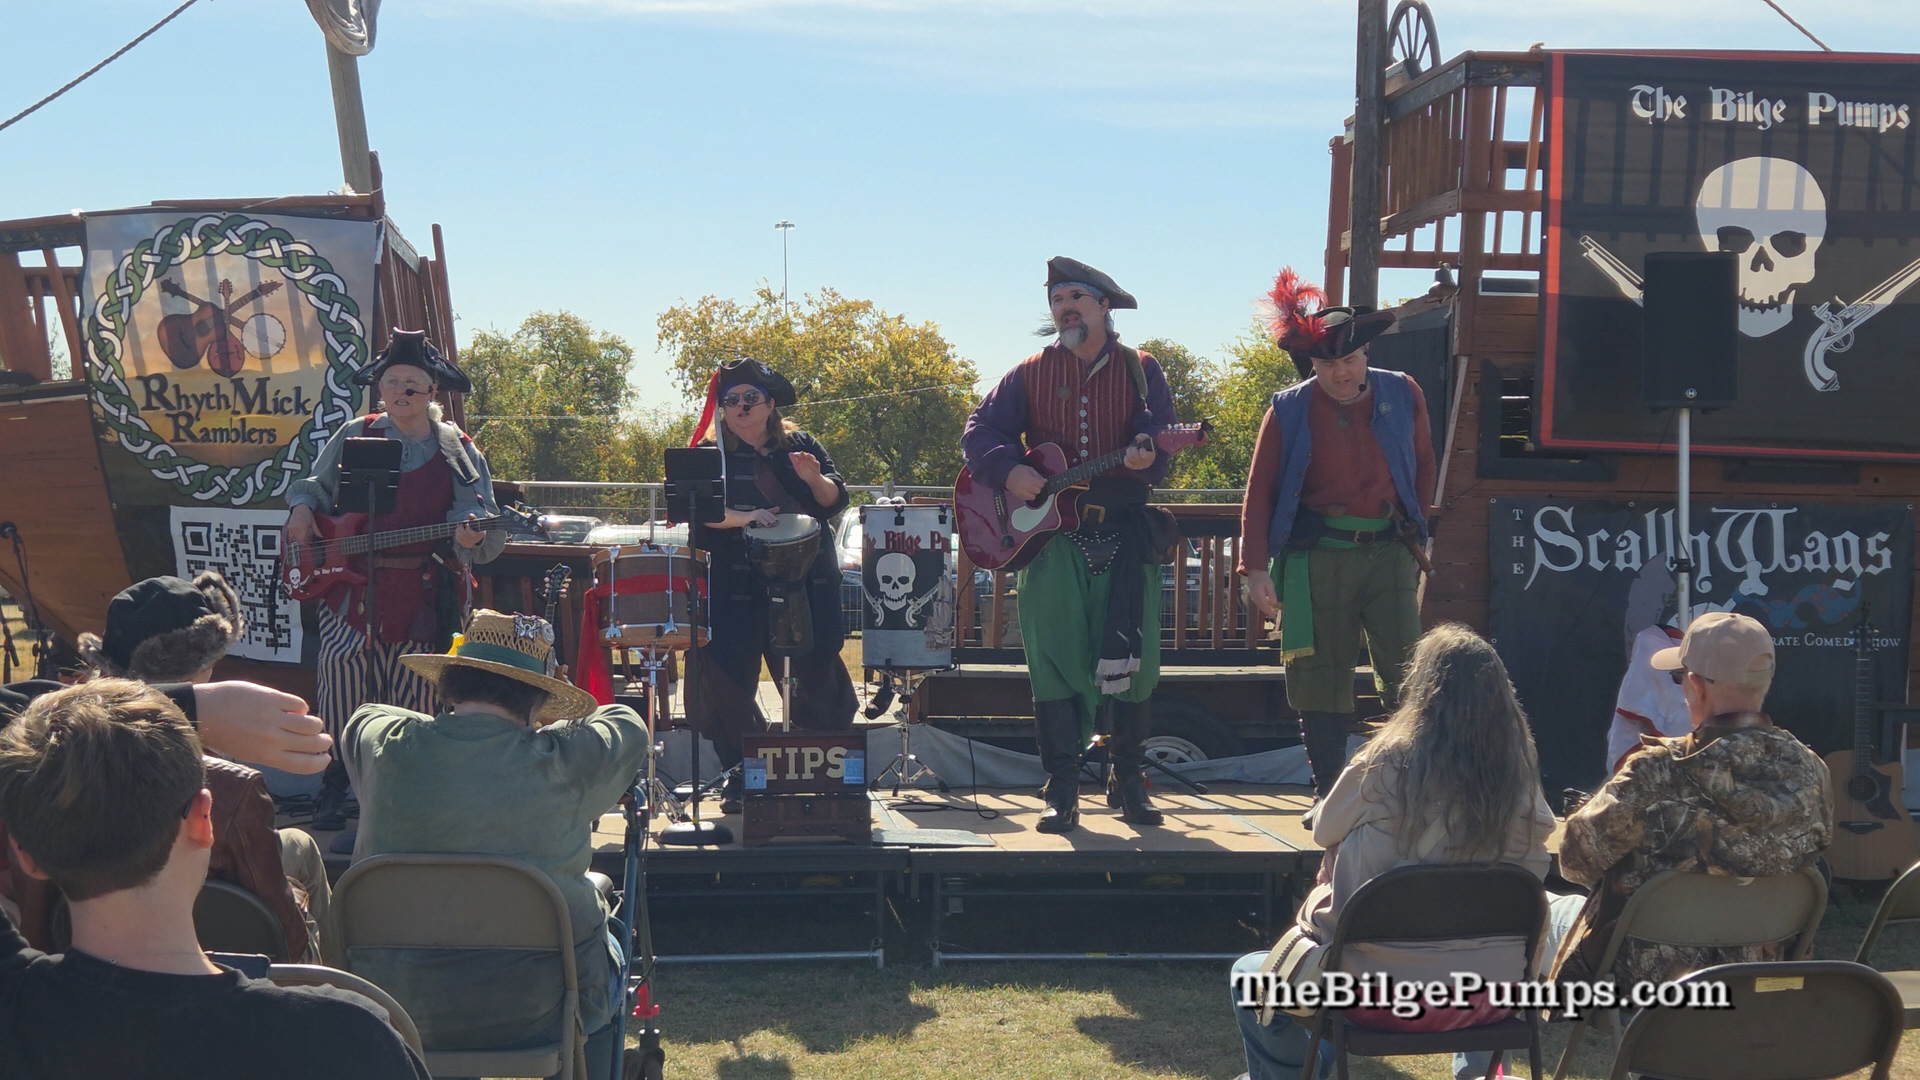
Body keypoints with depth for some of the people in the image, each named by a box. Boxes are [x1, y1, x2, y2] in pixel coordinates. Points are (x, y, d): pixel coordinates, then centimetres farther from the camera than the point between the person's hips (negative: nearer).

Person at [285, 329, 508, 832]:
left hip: (422, 598, -1)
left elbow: (489, 535, 0)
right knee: (342, 694, 1)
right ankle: (333, 793, 22)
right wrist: (302, 508, 1)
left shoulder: (458, 453, 5)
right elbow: (314, 486, 22)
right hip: (348, 590, 1)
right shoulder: (354, 436, 9)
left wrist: (470, 537, -22)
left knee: (413, 704, 3)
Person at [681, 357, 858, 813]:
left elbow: (835, 501, 7)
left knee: (816, 672, -5)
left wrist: (816, 479, -14)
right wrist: (743, 518, -24)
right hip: (737, 584, -1)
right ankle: (741, 775, 7)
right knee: (727, 678, -9)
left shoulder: (802, 445, 13)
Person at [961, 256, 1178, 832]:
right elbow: (980, 428, 7)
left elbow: (1162, 439, -2)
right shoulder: (1030, 373, 10)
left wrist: (1146, 455, -25)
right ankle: (1062, 791, 1)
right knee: (1055, 663, -4)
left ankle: (1128, 782, 15)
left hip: (1126, 534, 0)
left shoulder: (1140, 369, 8)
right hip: (1050, 534, 0)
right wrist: (1008, 469, -13)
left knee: (1134, 663, 0)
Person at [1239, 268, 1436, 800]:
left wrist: (1413, 530, 17)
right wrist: (1256, 567, -7)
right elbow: (1260, 491, 0)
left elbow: (1423, 466, 19)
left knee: (1407, 674, -6)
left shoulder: (1403, 395, 5)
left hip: (1388, 552, 1)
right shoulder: (1289, 411, -1)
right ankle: (1328, 792, 13)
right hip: (1317, 557, -1)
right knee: (1321, 677, 3)